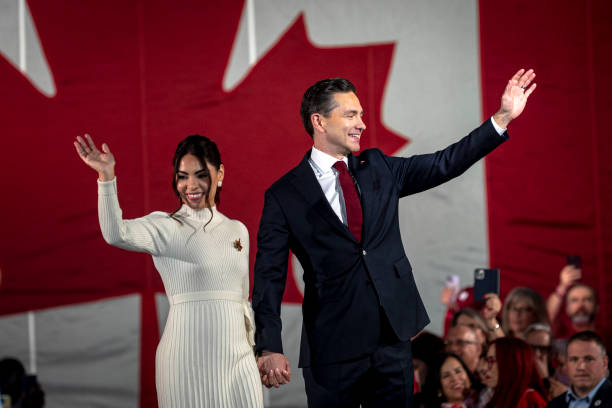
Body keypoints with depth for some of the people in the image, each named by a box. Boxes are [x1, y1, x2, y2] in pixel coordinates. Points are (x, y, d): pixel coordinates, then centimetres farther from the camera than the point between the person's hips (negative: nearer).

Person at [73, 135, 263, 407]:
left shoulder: (237, 231, 14)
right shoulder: (166, 228, -2)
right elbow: (116, 234, -22)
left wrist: (254, 350, 15)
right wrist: (106, 177, -32)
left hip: (237, 357, 5)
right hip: (187, 361, -5)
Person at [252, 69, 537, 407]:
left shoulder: (377, 168, 11)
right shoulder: (284, 196, -4)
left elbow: (444, 164, 12)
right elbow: (269, 277, -8)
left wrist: (503, 118, 4)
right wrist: (270, 348, -19)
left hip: (393, 339, 4)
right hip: (332, 350, -4)